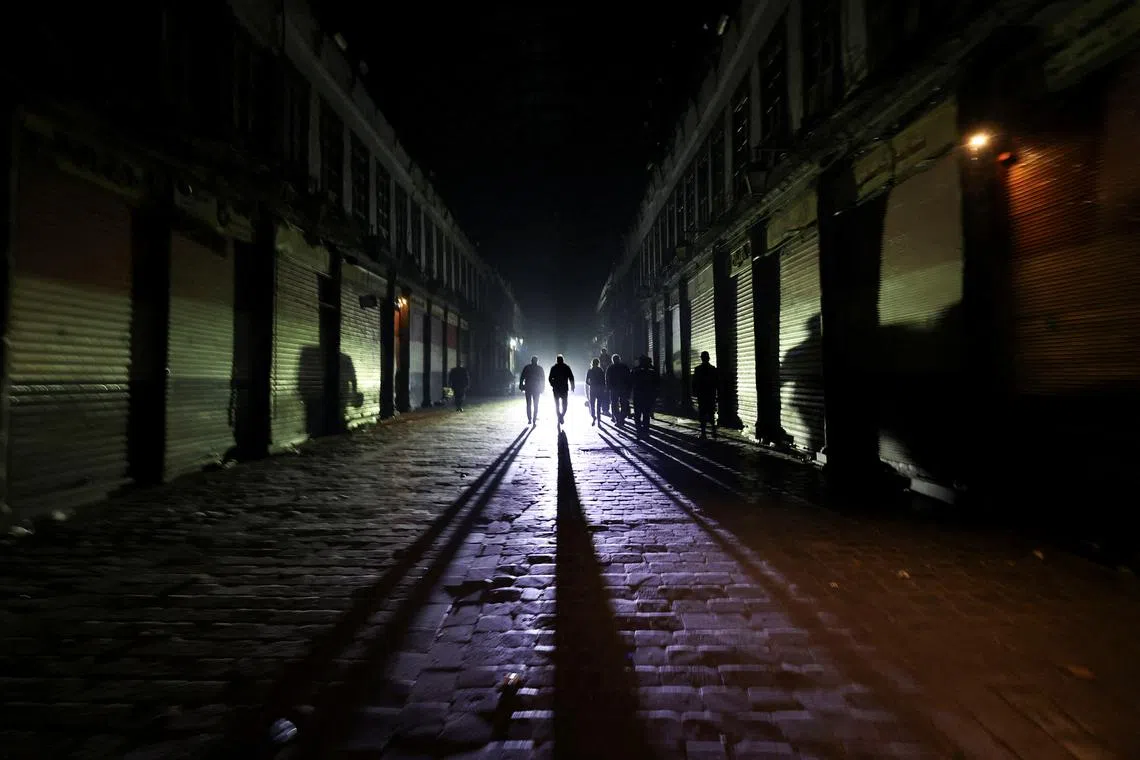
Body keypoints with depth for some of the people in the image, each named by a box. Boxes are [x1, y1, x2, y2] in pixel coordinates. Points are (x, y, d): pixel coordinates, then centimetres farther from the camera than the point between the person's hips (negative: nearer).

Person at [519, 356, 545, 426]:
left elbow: (522, 377, -3)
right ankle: (534, 420, 0)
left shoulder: (526, 368, 1)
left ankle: (529, 419, 3)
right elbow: (543, 379, 4)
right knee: (535, 405, 6)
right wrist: (542, 389, 11)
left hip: (528, 388, 0)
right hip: (537, 389, 0)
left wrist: (521, 387, 1)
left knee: (528, 405, 9)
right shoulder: (540, 369, 2)